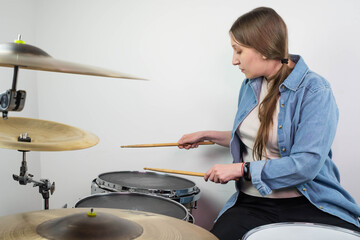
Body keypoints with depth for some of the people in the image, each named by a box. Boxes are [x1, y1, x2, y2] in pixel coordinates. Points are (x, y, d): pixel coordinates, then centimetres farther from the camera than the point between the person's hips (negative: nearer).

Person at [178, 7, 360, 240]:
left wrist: (241, 169, -16)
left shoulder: (315, 91, -12)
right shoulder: (251, 85, 10)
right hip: (252, 201, 4)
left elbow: (306, 164, -20)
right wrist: (208, 135, 19)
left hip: (309, 203, -4)